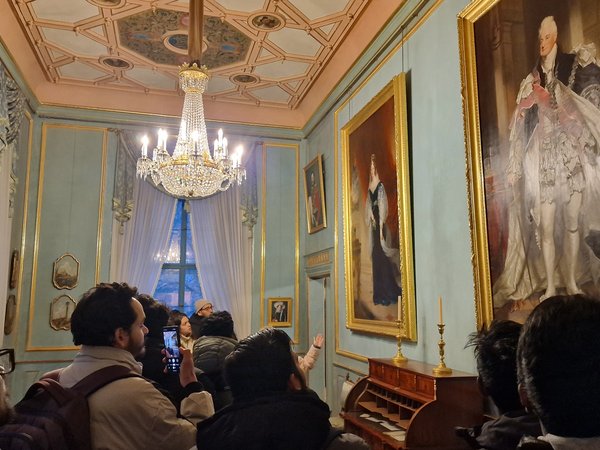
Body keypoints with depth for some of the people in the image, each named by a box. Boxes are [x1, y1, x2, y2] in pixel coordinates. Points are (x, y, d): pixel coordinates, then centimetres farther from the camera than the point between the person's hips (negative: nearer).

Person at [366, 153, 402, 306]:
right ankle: (379, 294, 14)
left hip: (380, 222, -7)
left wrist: (381, 227, -18)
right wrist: (371, 217, -3)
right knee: (375, 254, 7)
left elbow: (383, 207, -14)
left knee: (382, 254, -8)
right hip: (373, 221, 8)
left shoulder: (380, 186, -9)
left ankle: (388, 294, -2)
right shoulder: (370, 187, 14)